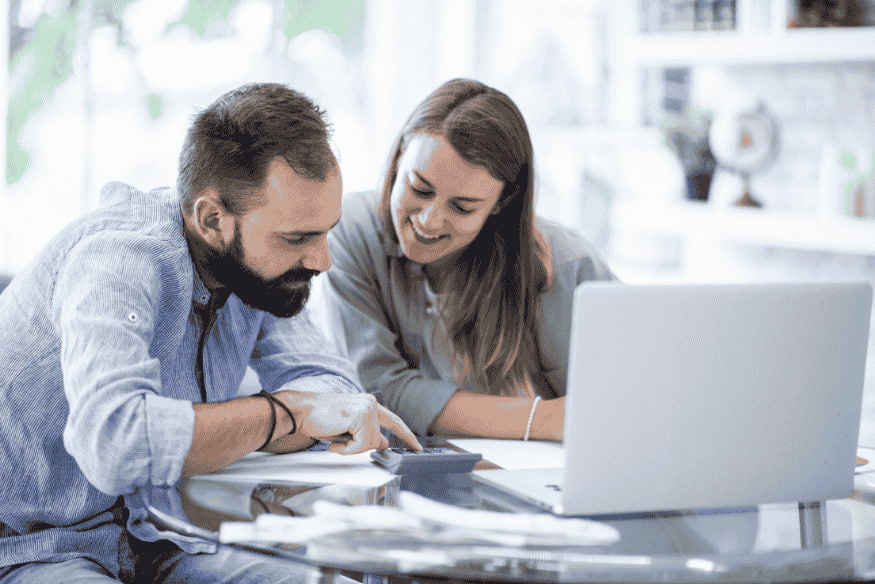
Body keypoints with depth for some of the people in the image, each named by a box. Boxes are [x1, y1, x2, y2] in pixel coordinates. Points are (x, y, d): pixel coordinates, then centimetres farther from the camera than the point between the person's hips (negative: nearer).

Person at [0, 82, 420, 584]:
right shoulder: (122, 259, -26)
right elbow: (114, 439, -41)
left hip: (133, 538, 8)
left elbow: (333, 383, 1)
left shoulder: (252, 261, 0)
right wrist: (287, 411, -30)